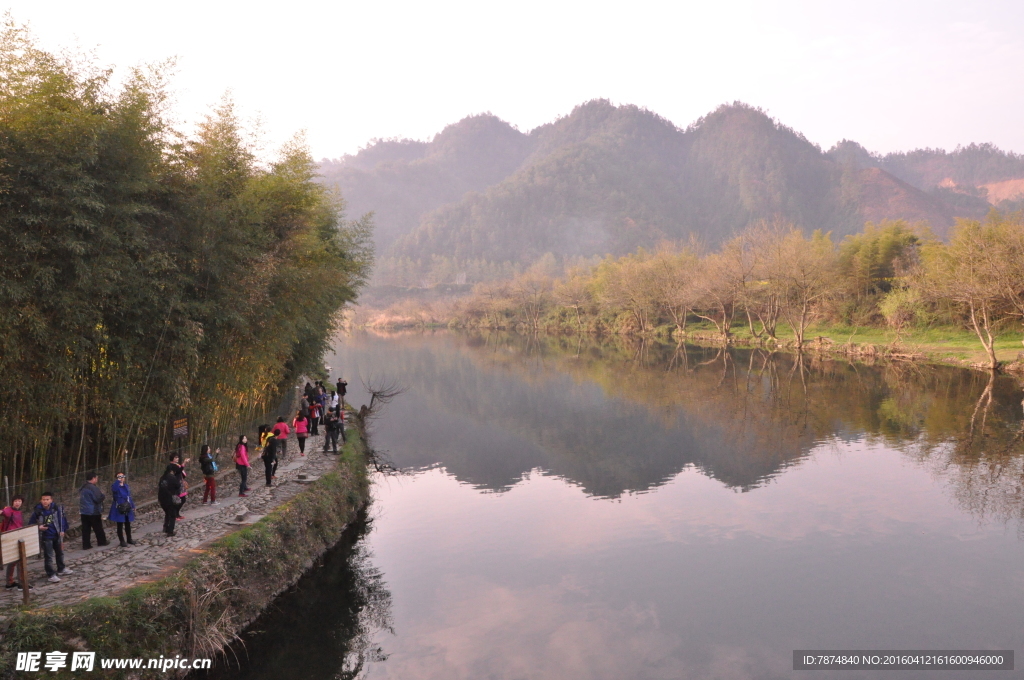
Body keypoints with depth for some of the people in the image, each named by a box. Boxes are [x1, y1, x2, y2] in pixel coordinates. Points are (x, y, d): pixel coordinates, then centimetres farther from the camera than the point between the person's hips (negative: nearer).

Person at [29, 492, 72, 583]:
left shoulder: (57, 508, -8)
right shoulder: (37, 511, -14)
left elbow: (62, 518, 4)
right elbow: (31, 524, -4)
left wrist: (62, 530, 0)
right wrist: (39, 528, -21)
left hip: (57, 535, 4)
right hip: (46, 537, -4)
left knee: (60, 553, 21)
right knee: (48, 556, -2)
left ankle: (61, 570, 40)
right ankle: (51, 575, 7)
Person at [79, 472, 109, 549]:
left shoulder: (82, 488, 9)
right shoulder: (93, 488, -19)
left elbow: (81, 498, 20)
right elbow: (98, 499, -20)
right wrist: (103, 495, 0)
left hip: (84, 511, 7)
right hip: (93, 512, -7)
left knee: (86, 529, 6)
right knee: (98, 528, 8)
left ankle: (86, 545, 6)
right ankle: (102, 542, 20)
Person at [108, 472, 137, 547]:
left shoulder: (126, 486, 9)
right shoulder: (115, 486, -10)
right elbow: (114, 489, -37)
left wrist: (133, 506, 14)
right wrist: (118, 481, -32)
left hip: (127, 509, 6)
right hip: (119, 509, -5)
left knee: (128, 525, 15)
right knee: (120, 525, 3)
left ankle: (129, 539, 27)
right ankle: (122, 541, 11)